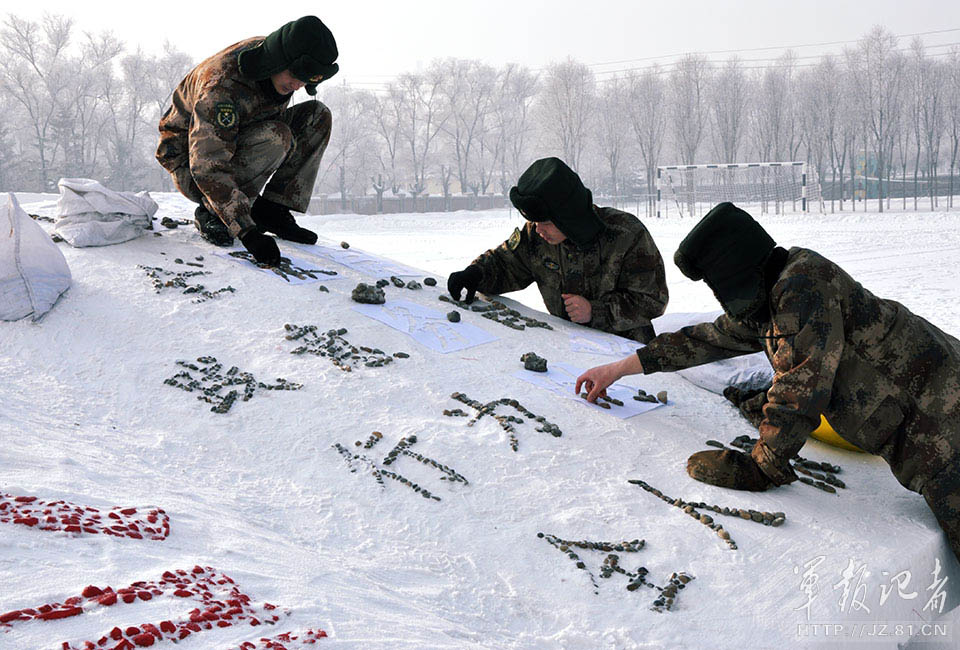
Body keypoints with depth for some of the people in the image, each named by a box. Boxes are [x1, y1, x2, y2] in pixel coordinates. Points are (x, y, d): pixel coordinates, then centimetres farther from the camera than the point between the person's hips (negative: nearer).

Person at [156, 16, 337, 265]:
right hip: (191, 168, -8)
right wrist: (248, 232, -43)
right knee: (276, 136, -33)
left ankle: (272, 210, -6)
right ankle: (210, 213, -16)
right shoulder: (222, 85, -34)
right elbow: (207, 169, -38)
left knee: (317, 115, -7)